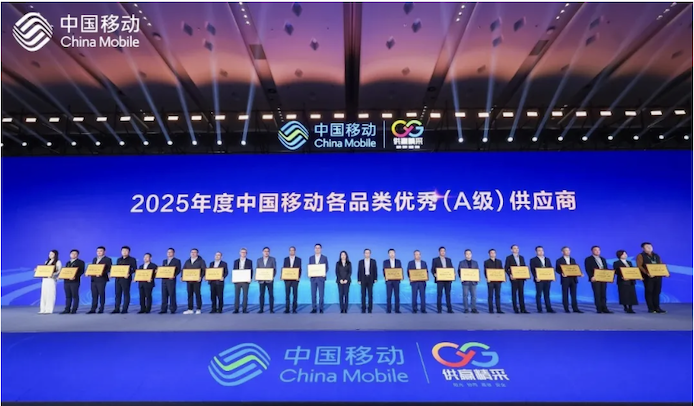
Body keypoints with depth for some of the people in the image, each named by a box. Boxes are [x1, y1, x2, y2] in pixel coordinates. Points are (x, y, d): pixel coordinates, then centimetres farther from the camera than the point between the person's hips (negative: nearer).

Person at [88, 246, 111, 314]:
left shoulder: (107, 259, -2)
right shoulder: (94, 259, 19)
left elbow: (109, 269, -9)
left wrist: (102, 273, -23)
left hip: (101, 279, -6)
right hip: (93, 279, 6)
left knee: (101, 294, -1)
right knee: (94, 295, 6)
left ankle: (101, 309, 4)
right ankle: (93, 309, 9)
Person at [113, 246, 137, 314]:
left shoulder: (132, 259, 1)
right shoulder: (119, 260, 19)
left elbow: (134, 269, -5)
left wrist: (129, 273, -21)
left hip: (126, 279, -6)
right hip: (118, 278, 6)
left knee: (126, 294, -2)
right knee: (118, 293, 6)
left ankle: (125, 309, 1)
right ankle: (117, 309, 12)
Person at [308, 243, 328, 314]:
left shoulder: (324, 258, 5)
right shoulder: (311, 258, 12)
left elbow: (326, 267, 3)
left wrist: (324, 273, -14)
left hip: (321, 278, -2)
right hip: (313, 278, 2)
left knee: (321, 294, -2)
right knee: (313, 294, 2)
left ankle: (321, 308, 6)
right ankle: (314, 308, 8)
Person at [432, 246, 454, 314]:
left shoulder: (449, 260, 15)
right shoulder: (435, 260, 5)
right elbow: (432, 269, 1)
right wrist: (435, 274, -18)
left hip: (448, 279, 3)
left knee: (448, 294, 3)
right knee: (439, 294, -2)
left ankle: (449, 309, 7)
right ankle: (439, 309, 3)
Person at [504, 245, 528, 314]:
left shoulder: (522, 257, 14)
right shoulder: (509, 258, 0)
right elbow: (506, 268, -3)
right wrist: (510, 275, -15)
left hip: (521, 277, 4)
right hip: (514, 278, -4)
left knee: (521, 293, 4)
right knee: (514, 293, 0)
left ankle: (523, 309, 6)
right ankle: (515, 309, 4)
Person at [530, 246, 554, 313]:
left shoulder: (547, 259, 17)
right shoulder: (533, 260, 2)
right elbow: (532, 270, -6)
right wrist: (536, 277, -19)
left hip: (547, 279, 4)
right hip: (539, 279, -4)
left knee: (547, 294, 7)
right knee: (539, 294, -1)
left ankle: (549, 308, 9)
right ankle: (539, 309, 2)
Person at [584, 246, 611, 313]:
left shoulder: (603, 259, 20)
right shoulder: (588, 259, 1)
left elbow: (606, 268, 17)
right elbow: (587, 269, -6)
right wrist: (591, 276, -19)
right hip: (595, 278, -5)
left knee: (603, 294, 5)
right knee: (597, 294, -4)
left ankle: (604, 308, 7)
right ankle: (599, 309, -1)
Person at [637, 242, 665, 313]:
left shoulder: (656, 256, 20)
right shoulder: (641, 256, 0)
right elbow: (639, 266, -10)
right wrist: (647, 273, -22)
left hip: (658, 276, 5)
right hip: (648, 277, -5)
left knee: (657, 292, 6)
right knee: (649, 292, -2)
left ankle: (657, 308, 11)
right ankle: (651, 308, 1)